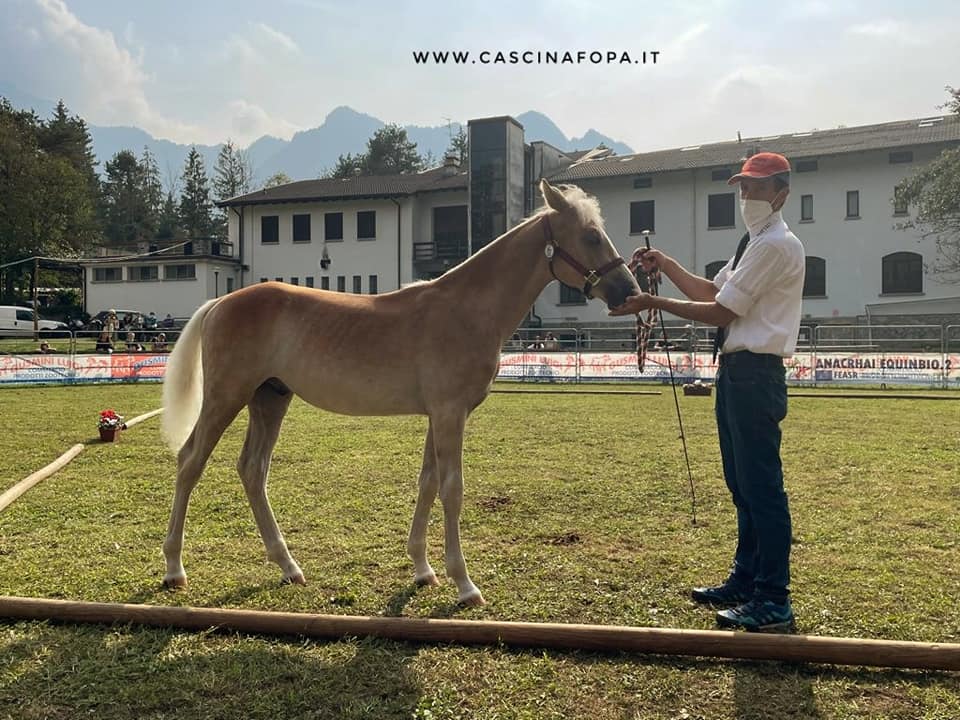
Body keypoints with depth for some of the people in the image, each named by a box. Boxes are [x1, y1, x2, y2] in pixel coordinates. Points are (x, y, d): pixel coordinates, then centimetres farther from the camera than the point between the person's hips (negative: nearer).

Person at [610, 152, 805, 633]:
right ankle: (744, 582, 29)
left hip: (755, 375, -11)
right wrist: (667, 266, 14)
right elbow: (713, 292, 22)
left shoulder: (775, 245, -12)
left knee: (762, 487, -6)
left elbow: (720, 312, -15)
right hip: (736, 372, 11)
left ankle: (774, 602, 2)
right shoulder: (754, 243, 20)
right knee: (742, 486, 17)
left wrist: (655, 303, -13)